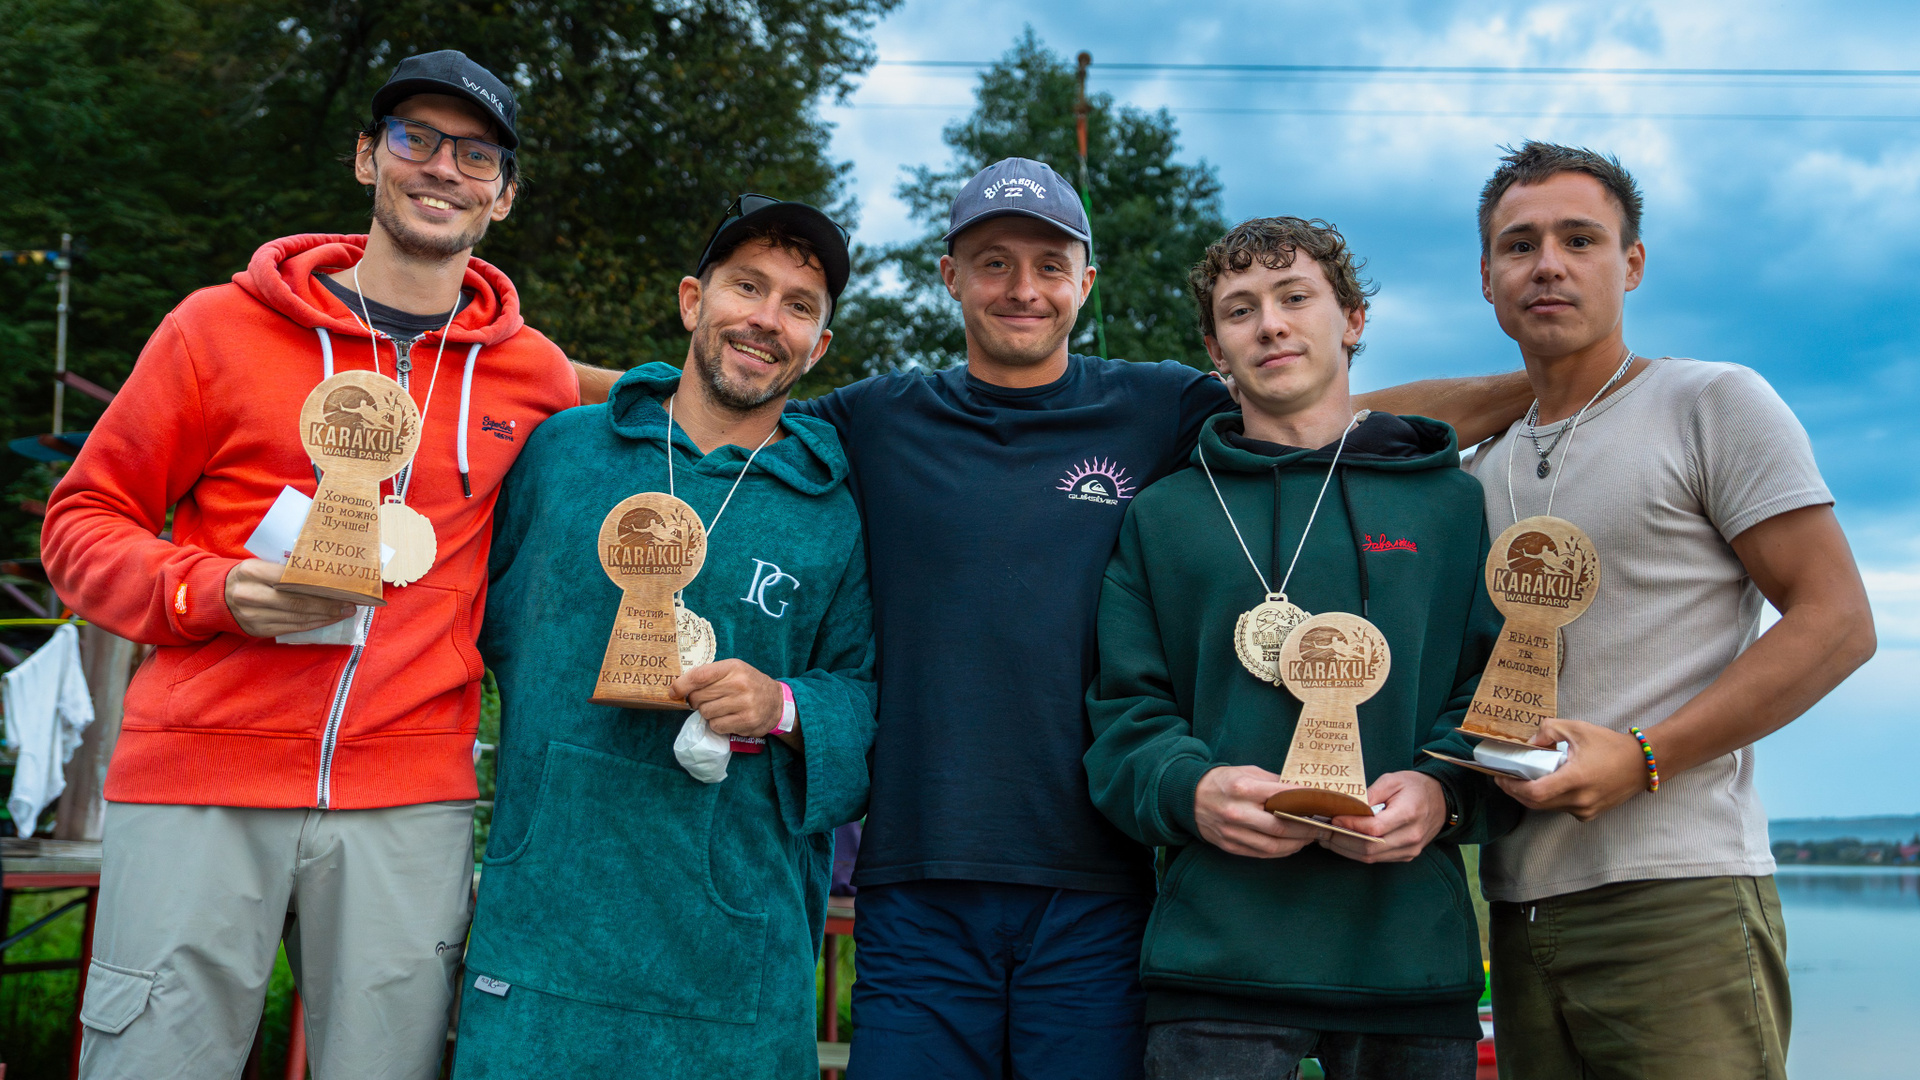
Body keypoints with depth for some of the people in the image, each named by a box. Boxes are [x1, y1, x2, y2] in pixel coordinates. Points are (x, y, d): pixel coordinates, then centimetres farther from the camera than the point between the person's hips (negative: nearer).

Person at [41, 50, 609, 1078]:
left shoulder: (536, 376, 8)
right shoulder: (221, 326, 3)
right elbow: (84, 518, 7)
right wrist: (212, 591, -12)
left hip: (409, 800, 2)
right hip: (199, 780, -1)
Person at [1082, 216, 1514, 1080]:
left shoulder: (1450, 500, 12)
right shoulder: (1163, 516, 12)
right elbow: (1125, 712, 6)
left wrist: (1444, 790, -13)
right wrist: (1191, 789, -14)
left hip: (1414, 947, 1)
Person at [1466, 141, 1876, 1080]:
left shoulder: (1716, 405, 2)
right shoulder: (1483, 469, 18)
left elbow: (1836, 623, -6)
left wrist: (1641, 758, -14)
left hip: (1677, 898, -5)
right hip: (1520, 912, 5)